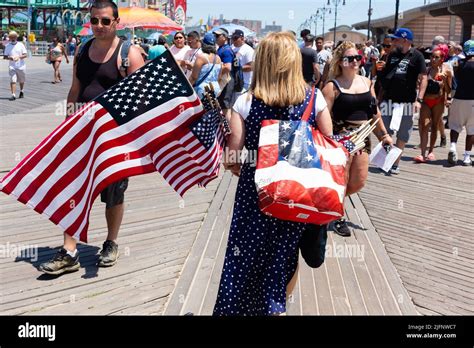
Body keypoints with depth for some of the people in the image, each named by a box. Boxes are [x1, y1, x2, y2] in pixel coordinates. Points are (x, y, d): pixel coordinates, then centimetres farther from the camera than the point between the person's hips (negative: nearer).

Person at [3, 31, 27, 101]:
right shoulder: (7, 46, 5)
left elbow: (25, 55, -4)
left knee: (21, 80, 15)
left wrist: (19, 57, -21)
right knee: (12, 80, -13)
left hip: (21, 66, 0)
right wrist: (9, 57, -16)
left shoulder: (20, 45, 0)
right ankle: (13, 95, -17)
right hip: (12, 66, 0)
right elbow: (4, 56, 6)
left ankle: (21, 91, 40)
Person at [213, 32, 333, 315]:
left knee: (249, 253, 17)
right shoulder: (314, 98, -8)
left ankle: (244, 305, 30)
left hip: (255, 190, -1)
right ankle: (276, 306, 40)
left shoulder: (245, 102, -12)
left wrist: (248, 172, 8)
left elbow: (231, 159, -12)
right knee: (287, 251, 22)